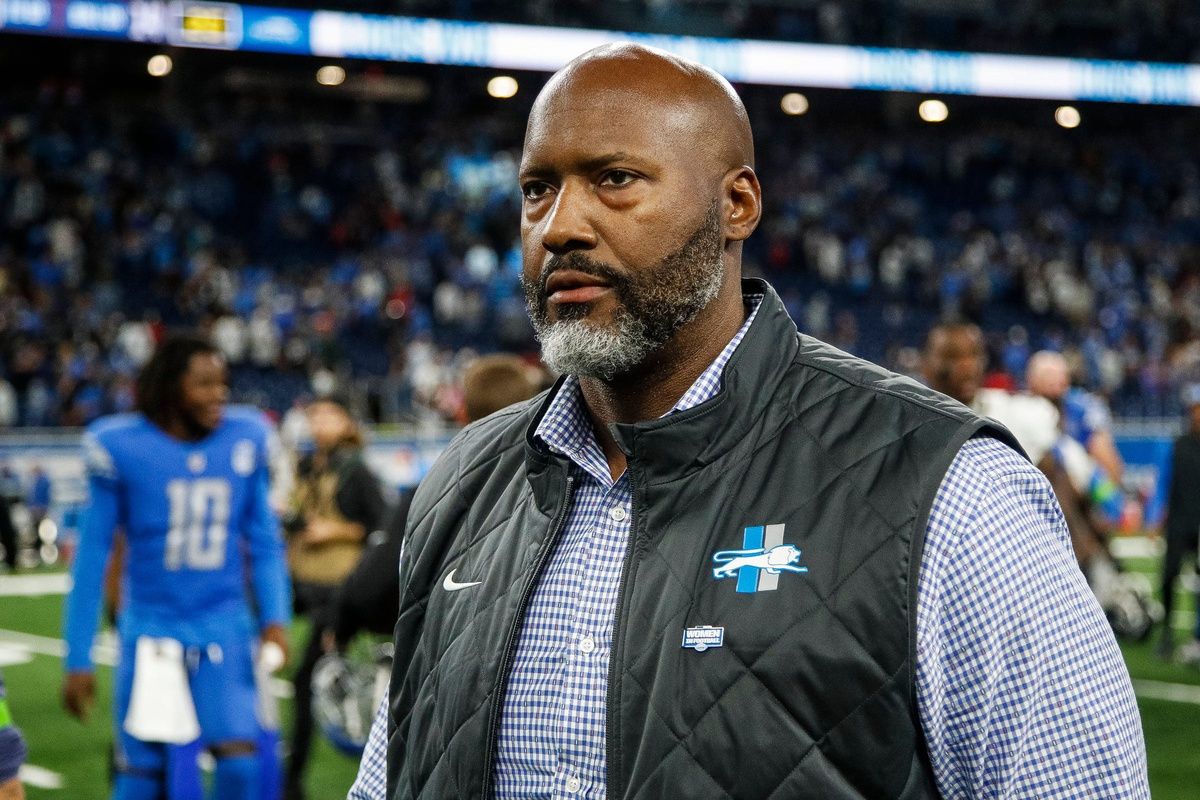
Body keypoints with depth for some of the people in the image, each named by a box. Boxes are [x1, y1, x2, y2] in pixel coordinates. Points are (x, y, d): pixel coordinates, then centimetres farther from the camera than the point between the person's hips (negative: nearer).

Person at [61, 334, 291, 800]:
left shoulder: (244, 439, -1)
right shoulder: (122, 447, -8)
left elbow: (263, 539, 10)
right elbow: (91, 556, -1)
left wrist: (275, 618, -2)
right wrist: (78, 659, 0)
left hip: (225, 630, 2)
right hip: (151, 631, -2)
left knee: (242, 761, -12)